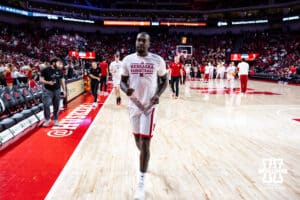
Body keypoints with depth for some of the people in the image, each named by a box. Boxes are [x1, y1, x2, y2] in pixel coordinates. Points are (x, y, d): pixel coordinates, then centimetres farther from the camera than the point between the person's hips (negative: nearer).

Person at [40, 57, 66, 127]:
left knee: (56, 105, 7)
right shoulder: (46, 70, -9)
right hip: (47, 90, -4)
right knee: (46, 104, -11)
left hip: (57, 90, 4)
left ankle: (56, 120, 21)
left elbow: (62, 81, 13)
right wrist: (48, 82, -26)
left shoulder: (59, 71, 5)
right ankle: (47, 119, 8)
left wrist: (64, 90, 10)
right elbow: (41, 80, -8)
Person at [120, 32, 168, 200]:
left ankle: (141, 182, 5)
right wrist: (126, 89, -16)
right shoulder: (128, 60, 1)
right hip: (134, 105, 4)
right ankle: (145, 159, 50)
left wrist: (158, 95, -15)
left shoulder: (158, 60, -5)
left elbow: (165, 80, 3)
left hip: (150, 105, -3)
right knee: (138, 140, 17)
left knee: (145, 143, -7)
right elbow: (123, 80, 7)